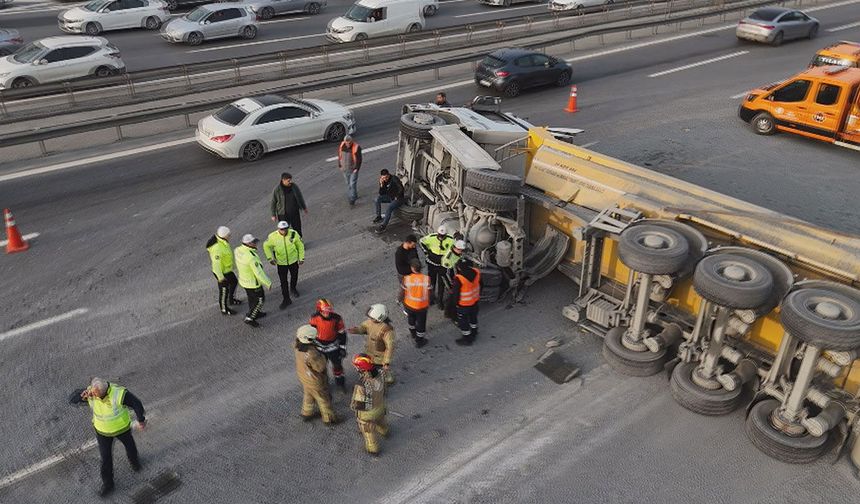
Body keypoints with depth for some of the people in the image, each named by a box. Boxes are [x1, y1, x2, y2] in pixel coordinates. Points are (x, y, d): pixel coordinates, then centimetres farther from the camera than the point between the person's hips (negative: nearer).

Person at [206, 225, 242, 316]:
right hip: (222, 272, -10)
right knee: (224, 290, 8)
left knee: (234, 282, 27)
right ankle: (224, 309, 28)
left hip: (228, 269, 10)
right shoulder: (217, 248, -35)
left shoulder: (223, 241, -6)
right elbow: (216, 263, -31)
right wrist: (220, 277, -25)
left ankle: (231, 300, 49)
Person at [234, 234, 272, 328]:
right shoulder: (252, 257, -35)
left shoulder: (238, 250, -11)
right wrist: (268, 283, -17)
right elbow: (259, 273, -28)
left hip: (243, 280, 8)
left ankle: (255, 313, 48)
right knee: (260, 300, 13)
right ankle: (249, 318, 19)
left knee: (252, 298, 28)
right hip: (253, 283, -8)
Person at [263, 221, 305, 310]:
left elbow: (300, 245, -6)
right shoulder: (273, 236, -21)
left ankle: (293, 289, 54)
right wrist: (270, 258, -9)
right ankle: (286, 299, 18)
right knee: (283, 281, 3)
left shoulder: (293, 234, -20)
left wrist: (301, 258, -1)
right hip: (281, 262, -1)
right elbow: (266, 246, -2)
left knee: (294, 276, 24)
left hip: (293, 260, 1)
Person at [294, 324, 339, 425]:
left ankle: (307, 413, 52)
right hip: (314, 381, -7)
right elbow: (320, 367, -29)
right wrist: (321, 356, -17)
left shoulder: (298, 346, -19)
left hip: (303, 376, 7)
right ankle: (328, 419, 35)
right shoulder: (310, 354, -42)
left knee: (308, 395, 31)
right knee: (324, 399, 16)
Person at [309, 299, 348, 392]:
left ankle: (340, 382, 42)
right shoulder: (314, 318, -20)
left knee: (337, 365, 17)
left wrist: (343, 348, -7)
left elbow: (342, 333, -10)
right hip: (319, 347, 0)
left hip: (333, 346, 0)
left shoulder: (337, 318, -22)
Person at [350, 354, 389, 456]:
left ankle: (373, 449, 48)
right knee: (380, 422, 37)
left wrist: (351, 405, -8)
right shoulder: (378, 378, -22)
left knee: (369, 432, 24)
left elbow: (357, 404, -30)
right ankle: (384, 432, 67)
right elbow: (383, 393, -3)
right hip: (380, 408, 5)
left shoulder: (361, 386, -41)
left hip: (367, 414, -5)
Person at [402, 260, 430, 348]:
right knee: (421, 323, 18)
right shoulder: (426, 279, -22)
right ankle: (419, 342, 34)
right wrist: (428, 303, 8)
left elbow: (404, 292, -9)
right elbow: (428, 293, -11)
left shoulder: (407, 279, -22)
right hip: (422, 306, -1)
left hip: (409, 305, 2)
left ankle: (413, 335, 53)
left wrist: (403, 301, 11)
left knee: (411, 321, 29)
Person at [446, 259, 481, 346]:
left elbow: (454, 293, -21)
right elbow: (480, 285, 3)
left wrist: (454, 304, -4)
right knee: (473, 317, 28)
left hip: (463, 304, -7)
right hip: (475, 301, 7)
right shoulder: (477, 272, -14)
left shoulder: (458, 279, -31)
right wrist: (478, 295, 20)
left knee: (462, 321, 15)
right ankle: (473, 334, 48)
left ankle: (467, 339, 29)